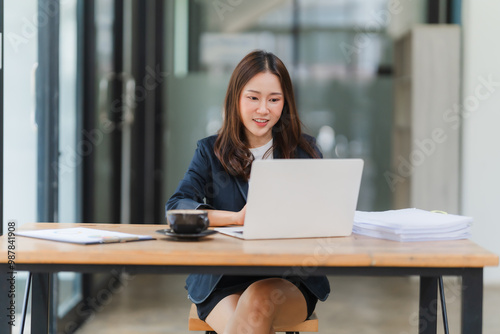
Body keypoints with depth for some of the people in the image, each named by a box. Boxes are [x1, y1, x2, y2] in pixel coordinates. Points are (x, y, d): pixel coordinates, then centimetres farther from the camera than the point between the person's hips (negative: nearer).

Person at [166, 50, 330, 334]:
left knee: (259, 300, -34)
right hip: (222, 282, 0)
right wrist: (238, 218, -18)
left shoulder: (305, 150, 12)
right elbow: (176, 207, -4)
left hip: (289, 280, 1)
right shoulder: (211, 151, 11)